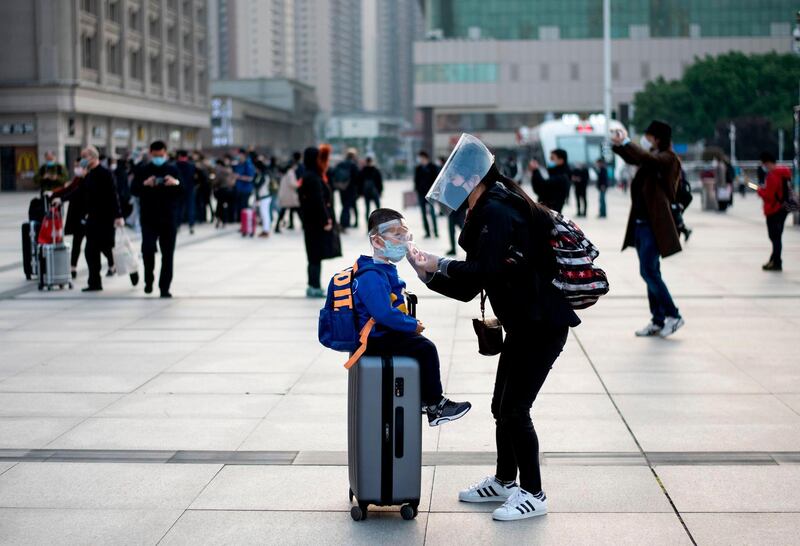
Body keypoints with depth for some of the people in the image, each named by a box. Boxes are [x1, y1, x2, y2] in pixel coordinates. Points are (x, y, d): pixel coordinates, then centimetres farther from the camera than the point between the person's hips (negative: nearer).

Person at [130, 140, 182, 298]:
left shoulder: (173, 170, 5)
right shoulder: (143, 170, 4)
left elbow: (185, 190, 0)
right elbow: (133, 190, -4)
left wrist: (176, 183, -21)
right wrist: (145, 184, -22)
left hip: (169, 218, 1)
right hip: (149, 218, -1)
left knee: (168, 254, 2)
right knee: (148, 249, -14)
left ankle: (164, 287, 9)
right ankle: (149, 279, 10)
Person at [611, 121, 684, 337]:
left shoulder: (667, 158, -9)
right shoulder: (652, 157, 13)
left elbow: (647, 158, -28)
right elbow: (632, 158, 29)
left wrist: (625, 142, -24)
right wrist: (618, 144, 12)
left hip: (654, 224, -9)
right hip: (640, 222, 9)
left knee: (648, 272, -10)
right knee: (650, 273, 10)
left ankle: (673, 315, 0)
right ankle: (658, 320, 15)